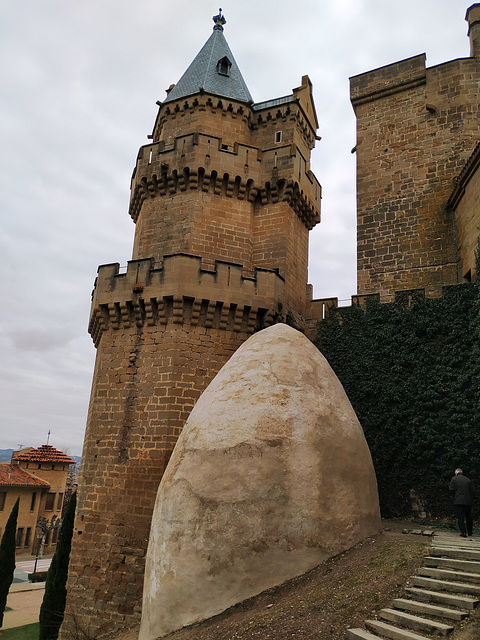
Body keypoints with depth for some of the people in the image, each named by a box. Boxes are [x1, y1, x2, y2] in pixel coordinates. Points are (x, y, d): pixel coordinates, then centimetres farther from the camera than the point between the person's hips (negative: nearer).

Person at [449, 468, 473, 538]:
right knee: (468, 517, 15)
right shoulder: (468, 480, 7)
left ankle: (463, 532, -11)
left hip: (458, 501, -3)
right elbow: (471, 491, 8)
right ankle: (470, 532, 24)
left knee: (460, 517, -1)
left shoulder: (454, 479, -1)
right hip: (467, 501, 3)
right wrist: (470, 499, 17)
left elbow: (451, 489, -7)